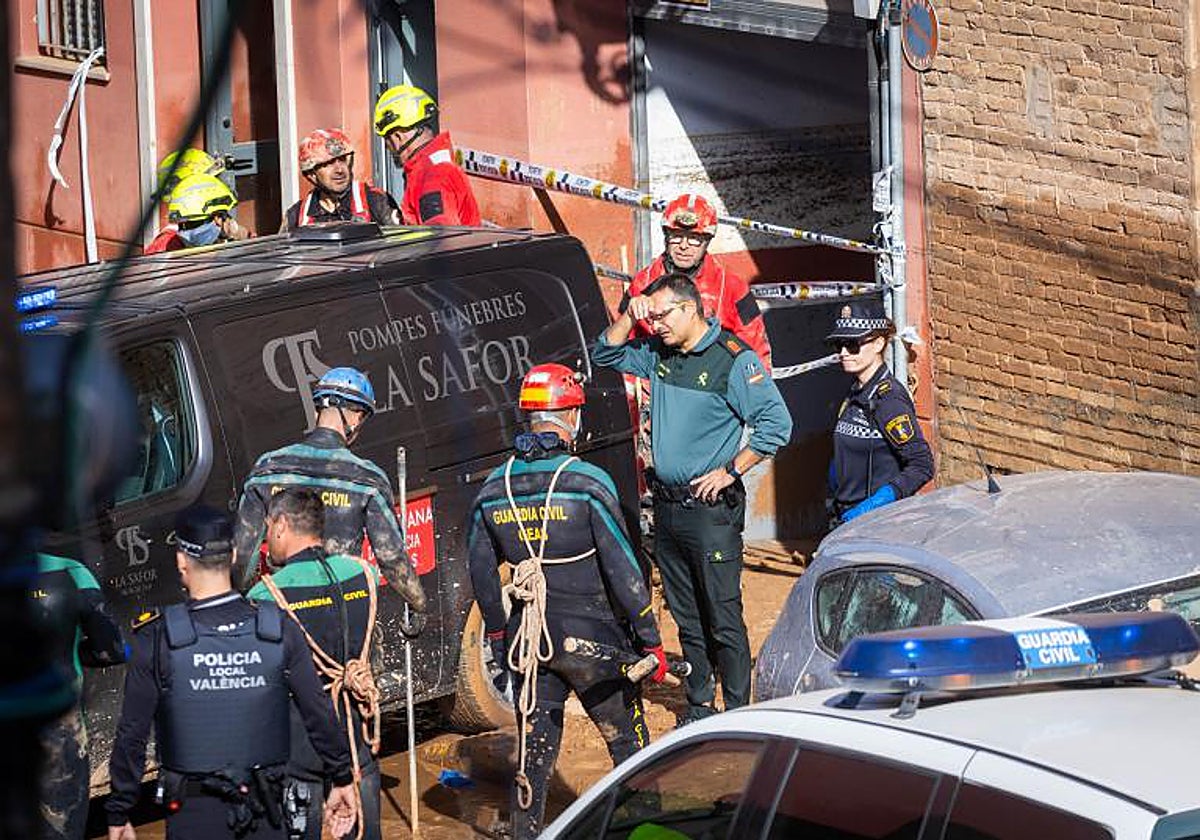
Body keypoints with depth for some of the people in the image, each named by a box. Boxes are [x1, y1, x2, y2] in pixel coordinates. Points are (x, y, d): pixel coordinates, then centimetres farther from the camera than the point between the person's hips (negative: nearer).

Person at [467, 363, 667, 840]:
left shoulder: (494, 489, 1)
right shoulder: (588, 483, -14)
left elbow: (481, 572, 9)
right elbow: (622, 571, -13)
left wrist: (497, 636, 22)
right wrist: (650, 640, -6)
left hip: (528, 638, 4)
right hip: (591, 638, -4)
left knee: (534, 754, 12)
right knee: (629, 747, 8)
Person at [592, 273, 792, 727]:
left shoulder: (733, 360, -11)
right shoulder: (658, 354, 9)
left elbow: (776, 424, -14)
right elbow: (604, 355, 21)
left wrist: (729, 471, -13)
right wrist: (628, 318, 3)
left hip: (711, 506, -7)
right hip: (667, 505, 7)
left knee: (723, 619, -5)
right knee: (687, 617, 13)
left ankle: (737, 713, 2)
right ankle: (699, 706, 22)